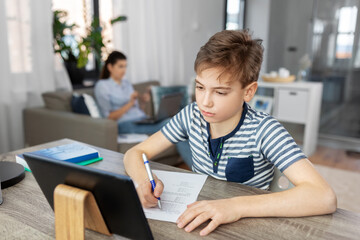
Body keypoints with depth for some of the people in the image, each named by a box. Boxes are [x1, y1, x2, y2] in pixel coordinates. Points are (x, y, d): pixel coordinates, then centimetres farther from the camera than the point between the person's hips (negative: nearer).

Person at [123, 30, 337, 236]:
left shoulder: (263, 130, -20)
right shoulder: (191, 116, -8)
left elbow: (325, 198, -30)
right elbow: (134, 154, -2)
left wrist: (237, 206, -39)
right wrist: (142, 178, -25)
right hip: (198, 222, 2)